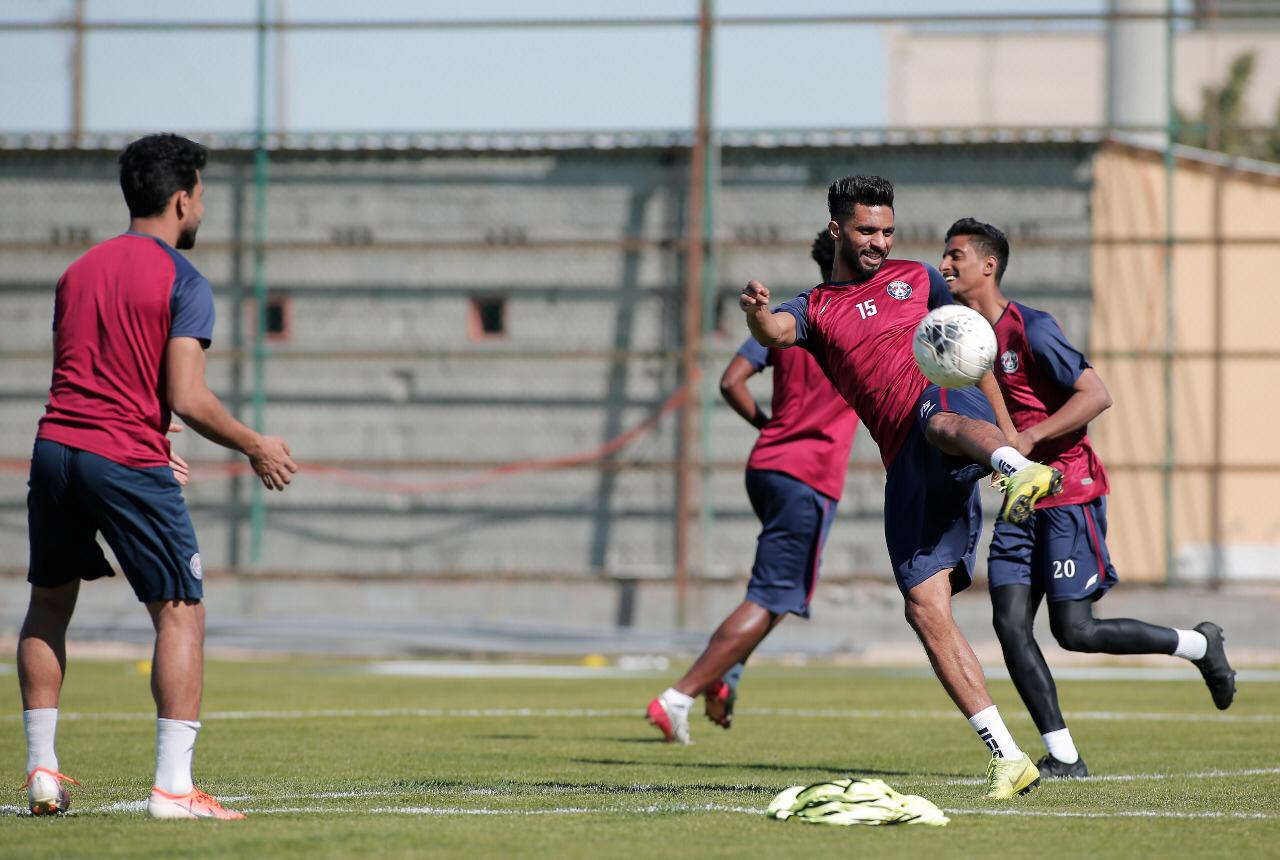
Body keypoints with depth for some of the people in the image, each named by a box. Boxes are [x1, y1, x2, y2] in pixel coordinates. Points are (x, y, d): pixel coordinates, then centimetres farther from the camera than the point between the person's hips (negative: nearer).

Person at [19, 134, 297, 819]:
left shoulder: (78, 270, 16)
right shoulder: (182, 283, -6)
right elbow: (186, 398, -13)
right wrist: (255, 448, 2)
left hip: (54, 447, 6)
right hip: (128, 461, -6)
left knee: (48, 607, 19)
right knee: (181, 613, 0)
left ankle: (41, 770, 19)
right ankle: (173, 786, -8)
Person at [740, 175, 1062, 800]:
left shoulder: (916, 278, 21)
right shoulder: (815, 309, 17)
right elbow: (777, 333, -6)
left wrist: (1007, 433, 17)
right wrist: (755, 312, -30)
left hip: (951, 399, -2)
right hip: (907, 467, 2)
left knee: (942, 420, -41)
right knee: (926, 608, -9)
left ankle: (1022, 472, -75)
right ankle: (1006, 756, -8)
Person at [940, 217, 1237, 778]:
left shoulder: (1029, 328, -13)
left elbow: (1097, 395, -19)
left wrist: (1027, 439, -24)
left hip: (1069, 495, -8)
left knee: (1075, 631, -9)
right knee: (1010, 624, -6)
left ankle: (1200, 644, 12)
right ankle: (1063, 757, -2)